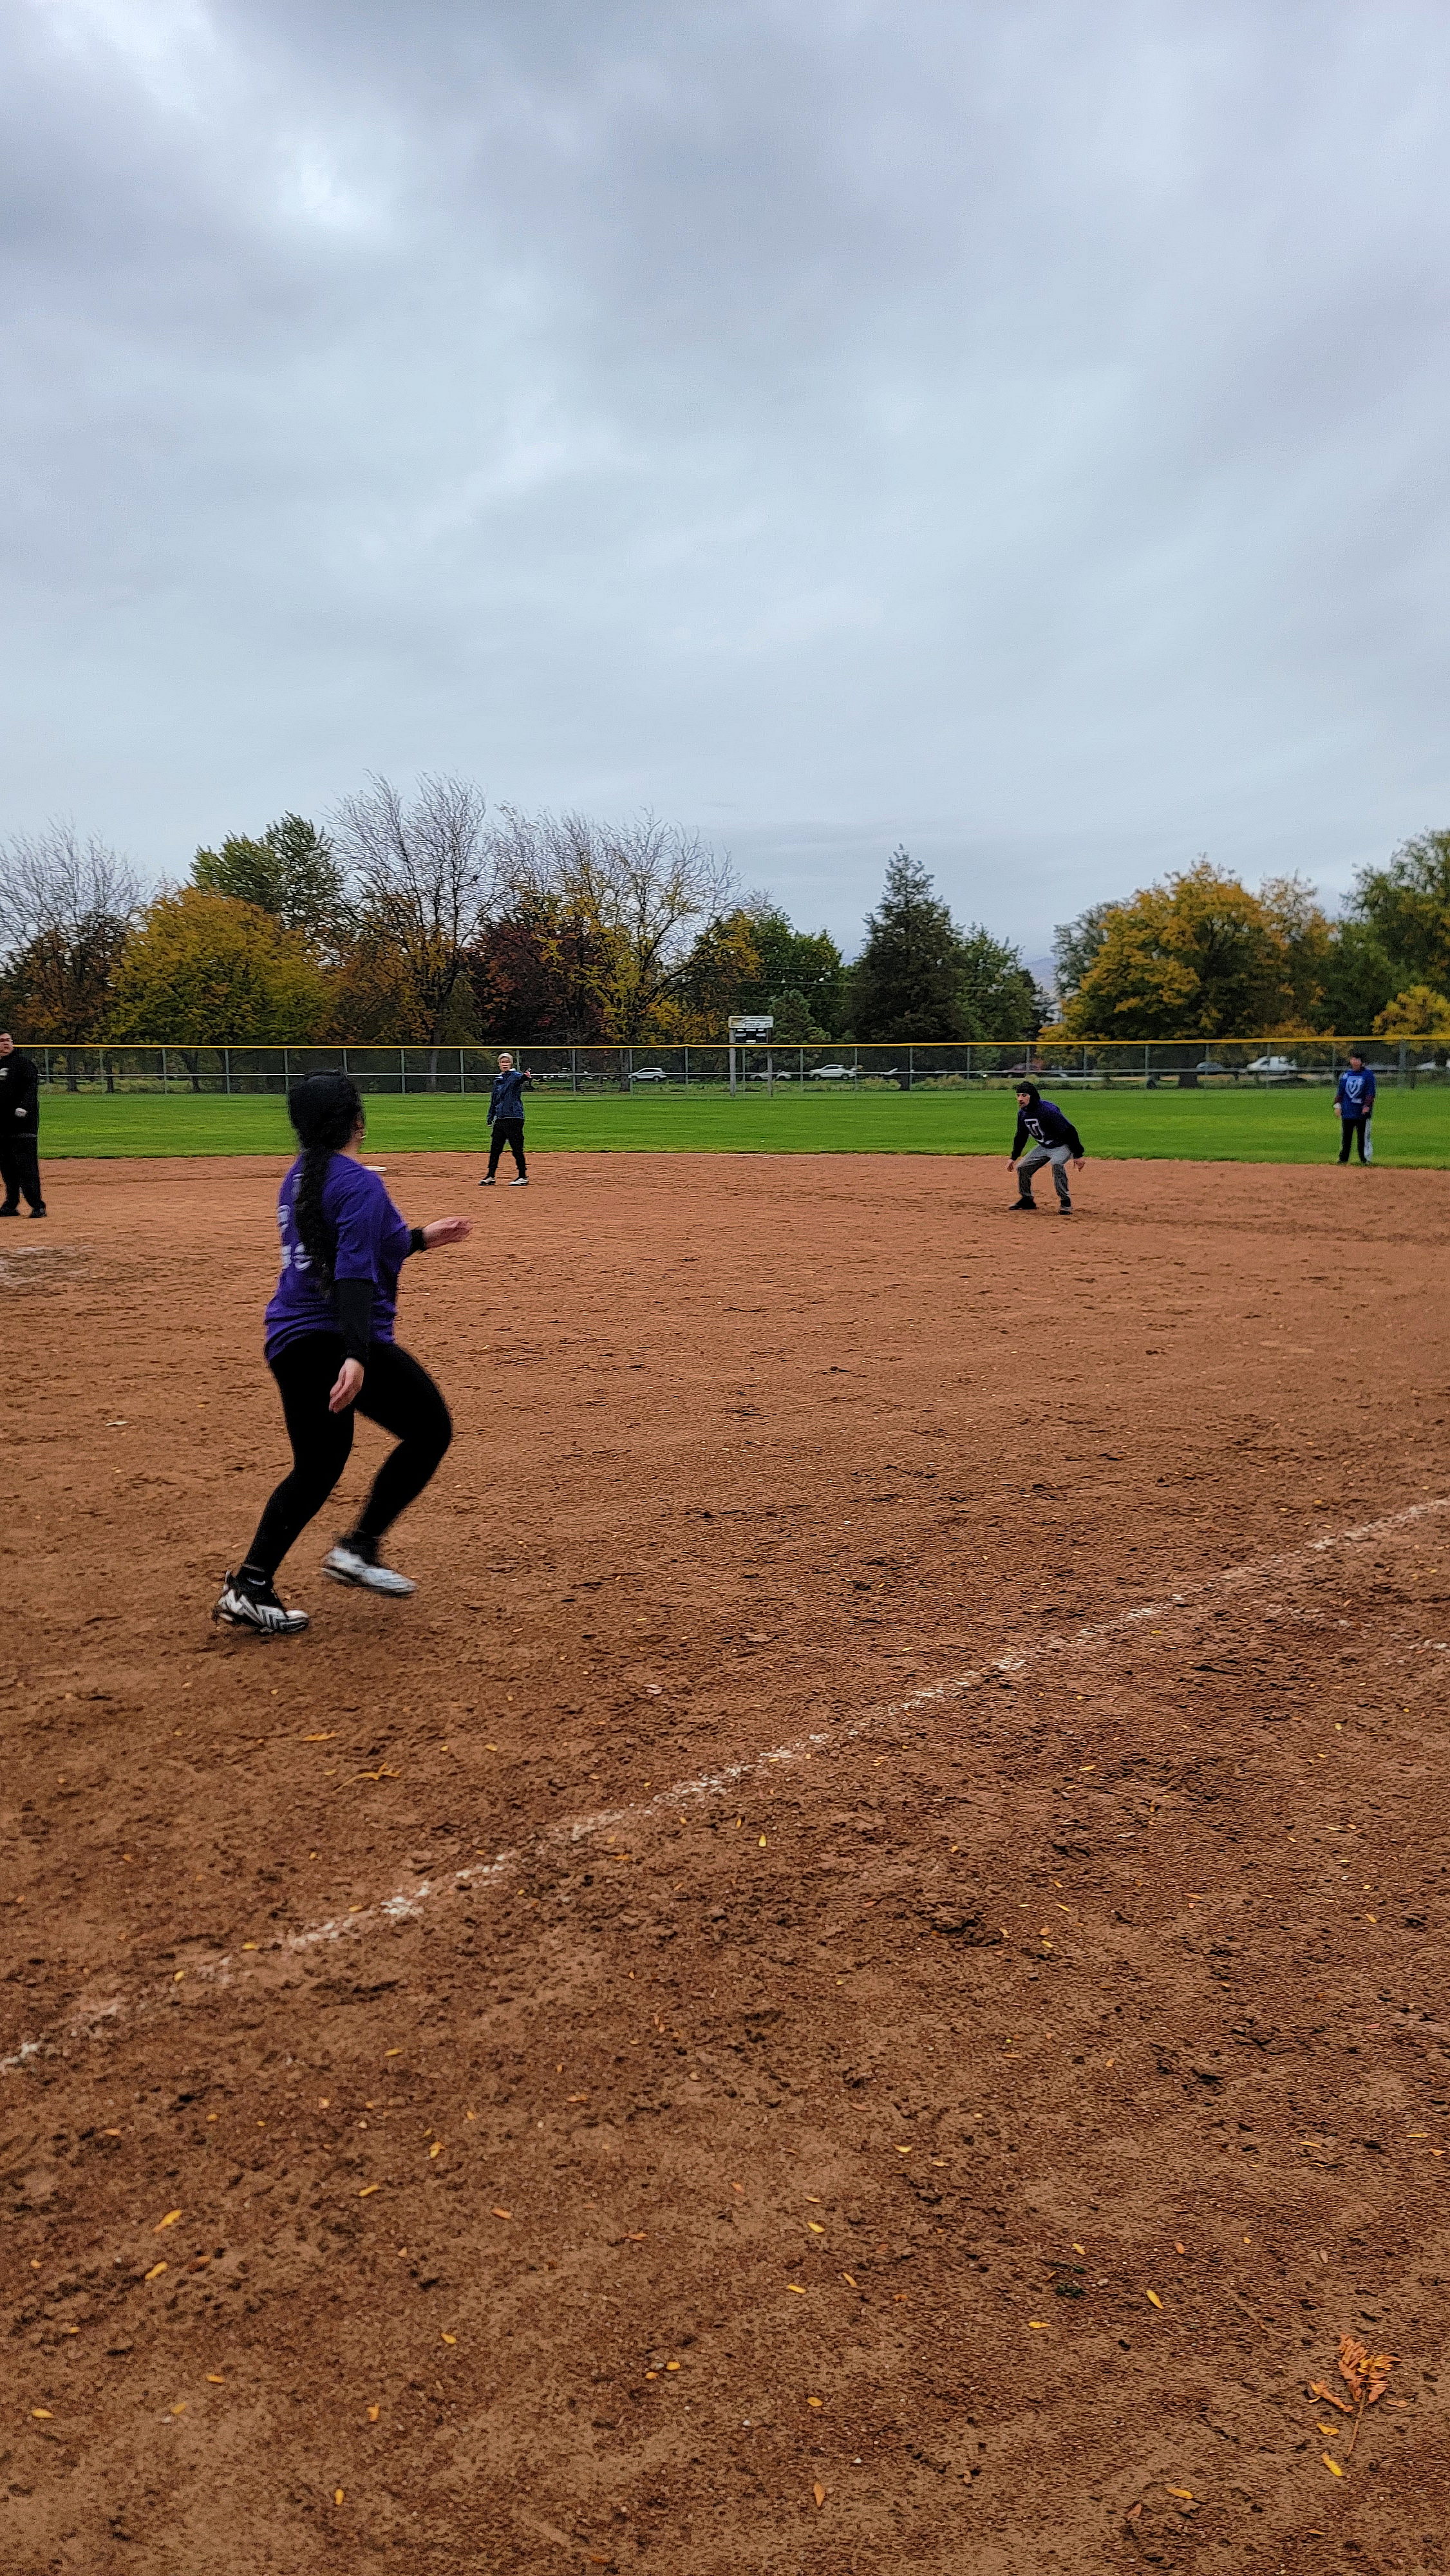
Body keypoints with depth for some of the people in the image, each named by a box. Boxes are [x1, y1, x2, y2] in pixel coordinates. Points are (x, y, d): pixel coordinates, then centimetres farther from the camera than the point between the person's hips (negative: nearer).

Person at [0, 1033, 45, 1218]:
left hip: (23, 1125, -7)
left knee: (26, 1166, -10)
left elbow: (32, 1085, -14)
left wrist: (24, 1107, -28)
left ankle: (37, 1206, -9)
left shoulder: (22, 1062, -2)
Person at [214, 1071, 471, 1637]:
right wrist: (356, 1356, -33)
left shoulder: (299, 1178, 15)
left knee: (316, 1468, 18)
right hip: (342, 1341, -9)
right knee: (430, 1431, 6)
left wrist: (420, 1238, 31)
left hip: (290, 1341, 9)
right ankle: (359, 1547, 3)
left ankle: (250, 1586, 12)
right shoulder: (359, 1184, -13)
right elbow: (353, 1276, -25)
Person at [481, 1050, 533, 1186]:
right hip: (500, 1119, 7)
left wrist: (528, 1078, -54)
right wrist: (490, 1118, 24)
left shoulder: (515, 1077, -6)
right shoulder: (497, 1080, 16)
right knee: (495, 1148, 9)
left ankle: (523, 1176, 4)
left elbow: (521, 1078, -31)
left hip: (514, 1118, -7)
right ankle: (491, 1176, 16)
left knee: (517, 1148, -4)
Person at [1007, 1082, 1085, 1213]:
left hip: (1062, 1145, -8)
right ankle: (1027, 1199, 23)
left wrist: (1078, 1155, -30)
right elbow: (1021, 1136, 12)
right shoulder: (1022, 1113, -6)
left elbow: (1069, 1131, -29)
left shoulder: (1048, 1110, -30)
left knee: (1057, 1163, -35)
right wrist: (1013, 1157, 12)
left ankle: (1065, 1202, -26)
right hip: (1043, 1147, 8)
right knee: (1022, 1167, 3)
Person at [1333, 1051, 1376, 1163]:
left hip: (1362, 1112, -4)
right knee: (1345, 1136, 8)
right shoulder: (1345, 1074, 10)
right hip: (1347, 1111, 4)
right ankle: (1343, 1158, 16)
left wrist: (1367, 1106, -13)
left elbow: (1371, 1092, -3)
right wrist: (1337, 1105, 6)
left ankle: (1366, 1158, 4)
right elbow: (1340, 1090, 14)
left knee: (1363, 1136, -2)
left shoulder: (1368, 1074, -1)